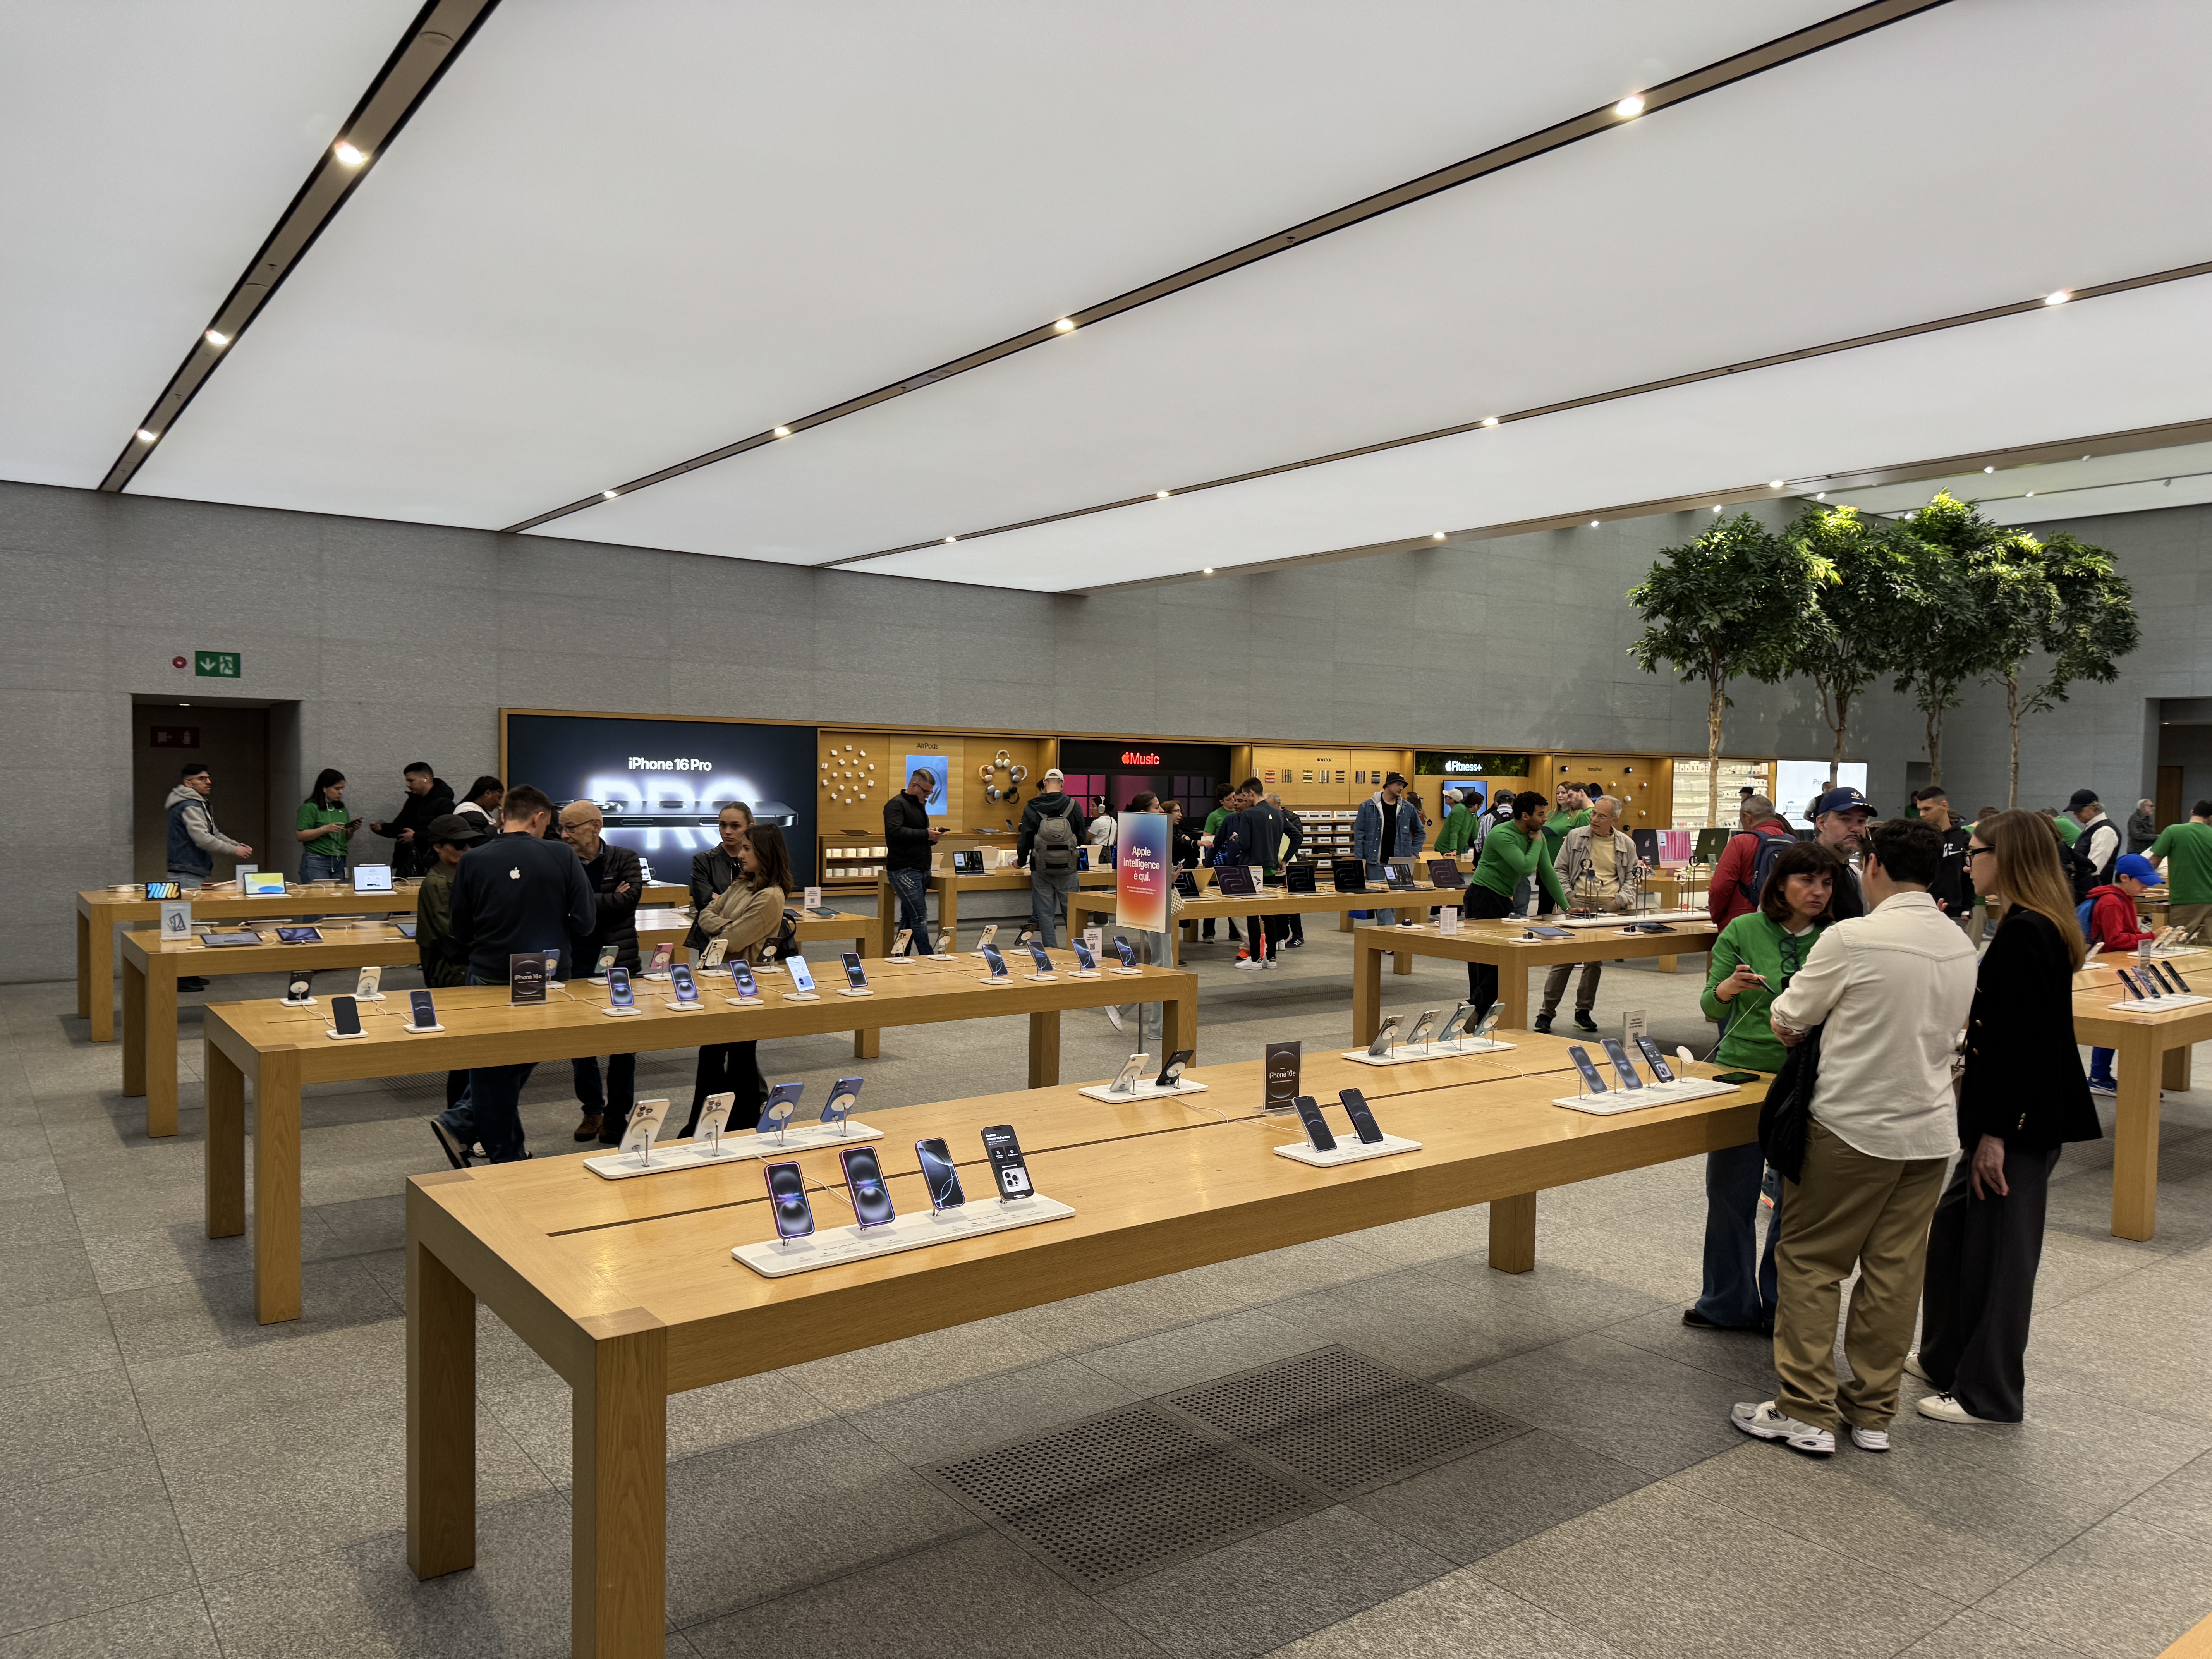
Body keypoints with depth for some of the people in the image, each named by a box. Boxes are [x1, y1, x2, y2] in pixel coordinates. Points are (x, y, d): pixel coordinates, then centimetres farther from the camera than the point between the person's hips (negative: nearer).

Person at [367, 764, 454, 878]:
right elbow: (399, 827, 27)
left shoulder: (444, 803, -10)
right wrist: (381, 828, 6)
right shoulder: (413, 800, 20)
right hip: (406, 862, 9)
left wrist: (416, 837, -17)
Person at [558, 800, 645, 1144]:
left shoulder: (625, 860, -1)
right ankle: (592, 1109, 28)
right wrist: (608, 901, -18)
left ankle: (617, 1116, 18)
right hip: (576, 966, 1)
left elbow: (629, 898, -16)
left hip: (619, 965, -1)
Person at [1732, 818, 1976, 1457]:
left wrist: (1792, 1026, 14)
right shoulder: (1961, 945, 4)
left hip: (1852, 1128, -6)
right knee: (1894, 1271, 12)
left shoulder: (1852, 938, -17)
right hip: (1930, 1129, 6)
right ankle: (1873, 1410, 22)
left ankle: (1807, 1411, 8)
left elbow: (1786, 1020, -9)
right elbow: (1953, 1034, 16)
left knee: (1809, 1262, 5)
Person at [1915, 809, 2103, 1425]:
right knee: (1953, 1226, 18)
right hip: (2018, 1113, 10)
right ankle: (1946, 1358, 31)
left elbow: (2023, 1040, -23)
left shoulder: (2024, 934, -20)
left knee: (1998, 1252, 2)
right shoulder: (2043, 927, 10)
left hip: (2020, 1121, -10)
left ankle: (1989, 1395, 14)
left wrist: (1995, 1133, -21)